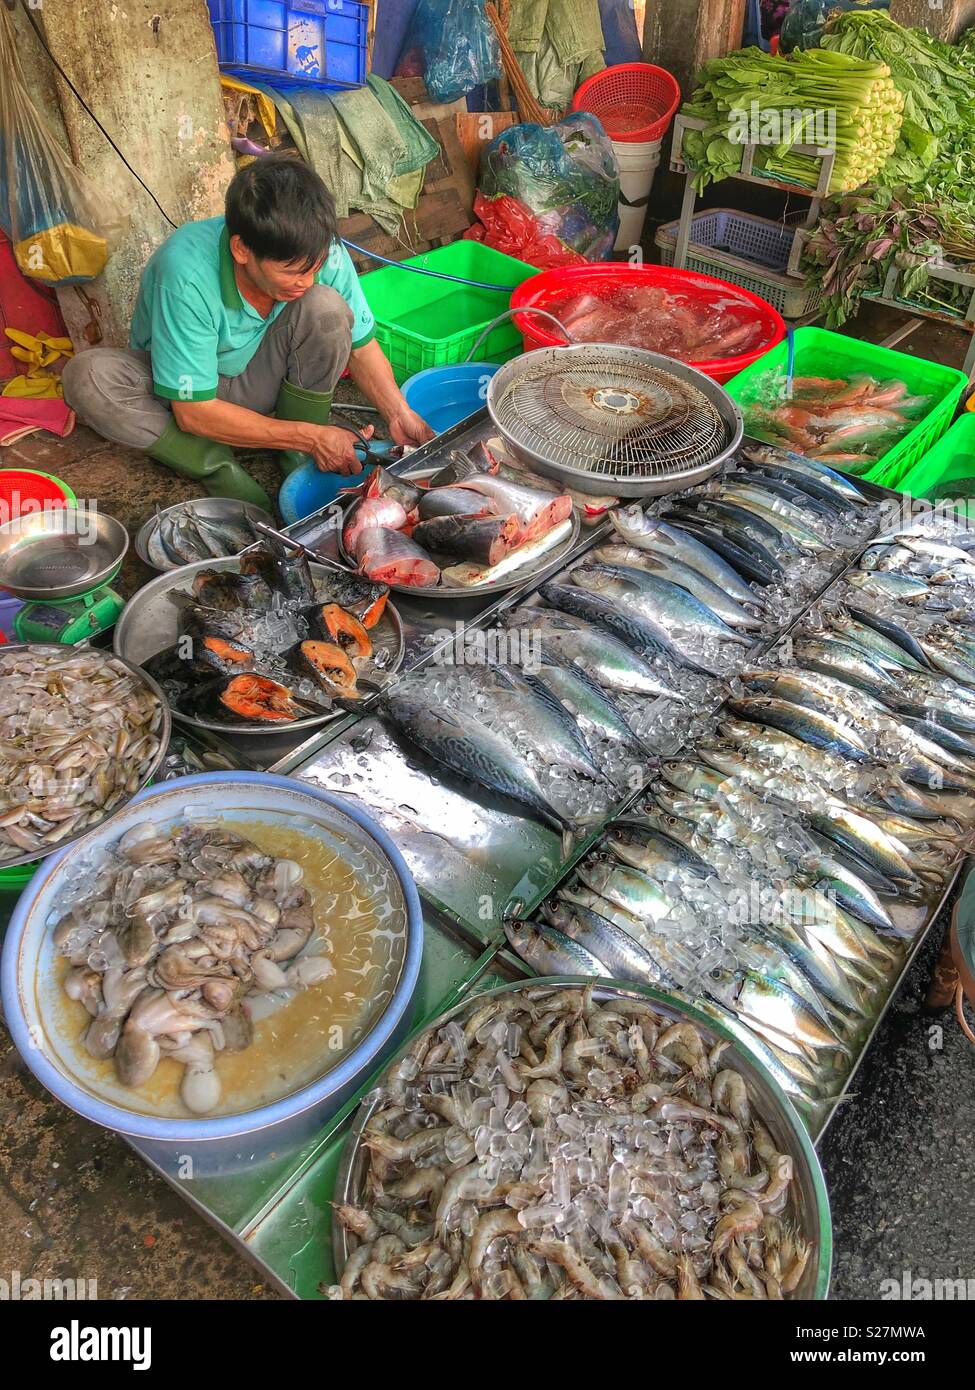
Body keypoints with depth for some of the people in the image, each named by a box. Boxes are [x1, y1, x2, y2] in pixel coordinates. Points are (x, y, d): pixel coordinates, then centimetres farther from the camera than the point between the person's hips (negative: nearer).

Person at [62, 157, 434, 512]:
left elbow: (360, 346, -7)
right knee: (88, 376, -34)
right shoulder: (187, 273, -35)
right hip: (180, 391, -2)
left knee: (326, 308, -26)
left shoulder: (324, 253, -23)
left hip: (258, 383, 3)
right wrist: (310, 436, -31)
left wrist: (398, 413, -25)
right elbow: (194, 413, -30)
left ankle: (298, 460, -12)